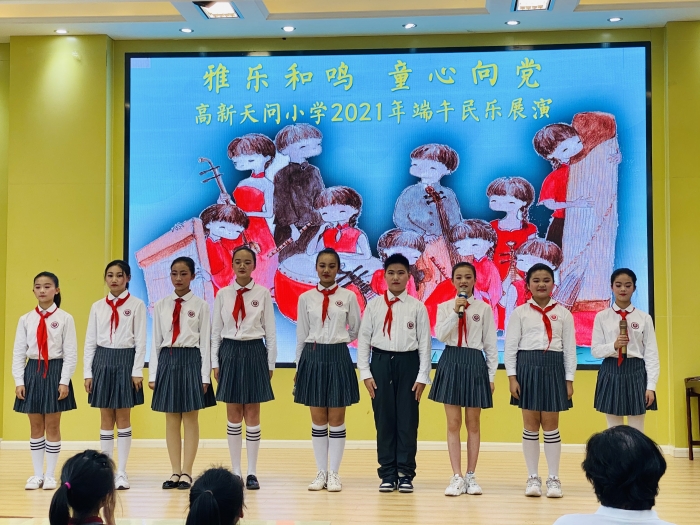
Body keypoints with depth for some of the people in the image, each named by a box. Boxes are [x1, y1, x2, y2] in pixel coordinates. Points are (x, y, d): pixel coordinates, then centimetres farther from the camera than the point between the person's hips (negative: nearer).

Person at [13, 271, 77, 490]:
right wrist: (19, 381, -3)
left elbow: (71, 353, -6)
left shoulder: (65, 318, -5)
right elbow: (18, 352, 4)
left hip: (55, 371, -3)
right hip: (32, 372, 3)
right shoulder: (26, 319, 2)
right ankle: (37, 474, 18)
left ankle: (50, 475, 14)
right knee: (36, 427, 10)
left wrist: (64, 381, -11)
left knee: (52, 426, 5)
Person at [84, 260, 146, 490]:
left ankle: (122, 472, 8)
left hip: (125, 361, -3)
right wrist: (88, 372, 2)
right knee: (106, 420, 7)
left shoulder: (136, 305, -1)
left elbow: (141, 341, -4)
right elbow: (90, 341, 7)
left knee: (123, 419, 2)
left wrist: (137, 371, -9)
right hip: (102, 362, 3)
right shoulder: (97, 307, 7)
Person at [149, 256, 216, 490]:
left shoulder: (200, 306, -1)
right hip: (167, 360, 3)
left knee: (190, 418, 2)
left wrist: (204, 376, -7)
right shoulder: (161, 305, 7)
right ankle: (175, 472, 14)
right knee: (171, 420, 7)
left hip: (191, 360, -3)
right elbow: (156, 341, 8)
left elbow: (205, 342, -2)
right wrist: (153, 374, 3)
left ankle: (187, 472, 8)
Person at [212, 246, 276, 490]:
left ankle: (252, 472, 10)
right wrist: (215, 362, 2)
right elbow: (216, 331, 6)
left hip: (254, 353, -2)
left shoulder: (263, 294, -2)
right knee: (233, 415, 7)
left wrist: (270, 364, -2)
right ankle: (235, 470, 15)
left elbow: (270, 332, 0)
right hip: (230, 352, 2)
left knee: (252, 414, 3)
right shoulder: (223, 294, 4)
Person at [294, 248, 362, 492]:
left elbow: (355, 331, 10)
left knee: (336, 420, 3)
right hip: (312, 358, 1)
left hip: (338, 358, -1)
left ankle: (334, 474, 11)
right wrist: (299, 367, 9)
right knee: (318, 420, 7)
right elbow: (301, 335, 8)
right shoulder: (306, 298, 4)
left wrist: (337, 340, 3)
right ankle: (321, 472, 16)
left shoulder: (348, 297, 0)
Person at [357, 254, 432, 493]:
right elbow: (363, 339, 5)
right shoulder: (374, 305, 4)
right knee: (384, 420, 5)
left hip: (408, 363, -1)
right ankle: (388, 474, 14)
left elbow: (425, 343, 0)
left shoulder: (417, 307, 0)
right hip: (381, 363, 1)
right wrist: (365, 373, -2)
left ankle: (405, 474, 12)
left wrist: (422, 376, -4)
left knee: (407, 420, 2)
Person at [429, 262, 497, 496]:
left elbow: (491, 345, 4)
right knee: (453, 423, 2)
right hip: (451, 362, 1)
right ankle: (457, 477, 7)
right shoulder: (445, 307, 5)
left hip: (475, 363, -1)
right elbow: (440, 336, -9)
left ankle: (471, 476, 16)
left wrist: (491, 375, 1)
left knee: (473, 424, 7)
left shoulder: (484, 308, 2)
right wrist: (455, 312, -17)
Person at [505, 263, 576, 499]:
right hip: (527, 368, 0)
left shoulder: (563, 313, 5)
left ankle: (553, 479, 12)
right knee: (530, 425, 5)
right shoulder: (520, 312, 3)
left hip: (554, 369, 0)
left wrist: (569, 380, 0)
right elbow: (511, 347, 2)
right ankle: (533, 479, 14)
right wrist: (512, 377, -5)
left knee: (551, 426, 3)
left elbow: (570, 348, 5)